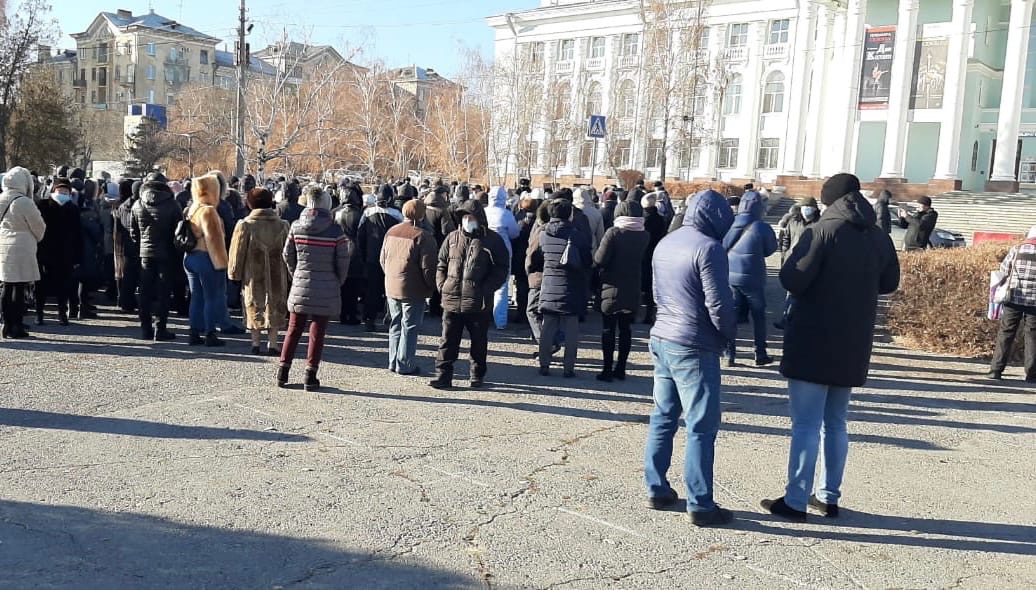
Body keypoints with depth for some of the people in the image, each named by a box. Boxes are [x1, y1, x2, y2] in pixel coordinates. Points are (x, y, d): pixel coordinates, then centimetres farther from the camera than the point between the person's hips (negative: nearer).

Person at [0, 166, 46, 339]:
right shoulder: (24, 203, -15)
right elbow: (39, 227, -8)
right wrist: (36, 239, 14)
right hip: (21, 249, -7)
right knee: (19, 288, -2)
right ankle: (16, 326, 1)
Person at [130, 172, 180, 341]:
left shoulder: (138, 205, 1)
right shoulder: (171, 204, -9)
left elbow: (133, 232, 5)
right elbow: (178, 231, -6)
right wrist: (176, 253, 6)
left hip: (145, 253, 3)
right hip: (166, 253, -3)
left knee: (146, 292, 10)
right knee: (163, 292, 1)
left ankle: (146, 329, 13)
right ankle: (160, 330, 1)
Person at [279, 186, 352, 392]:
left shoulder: (296, 226, -2)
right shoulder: (335, 230, -11)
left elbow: (288, 255, 5)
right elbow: (342, 261, -7)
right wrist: (338, 282, 9)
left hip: (300, 287, 3)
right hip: (326, 290, -3)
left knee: (294, 330, 14)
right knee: (317, 332, 5)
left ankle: (283, 370, 17)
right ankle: (310, 375, 7)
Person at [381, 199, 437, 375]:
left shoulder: (391, 232, 7)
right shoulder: (423, 236, -15)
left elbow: (383, 260, 14)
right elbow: (428, 267, -15)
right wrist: (431, 287, -1)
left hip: (392, 288, 7)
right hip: (413, 290, -7)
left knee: (395, 325, 16)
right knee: (410, 327, 2)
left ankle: (394, 362, 22)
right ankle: (405, 365, 6)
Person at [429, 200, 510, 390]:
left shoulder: (493, 240, -2)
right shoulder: (452, 238, 9)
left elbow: (501, 269, -2)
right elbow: (441, 264, 16)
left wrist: (486, 290, -12)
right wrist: (442, 285, 3)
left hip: (478, 303, -2)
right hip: (451, 301, 2)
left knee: (479, 342, 11)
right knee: (448, 340, 2)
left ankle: (478, 376, 26)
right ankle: (443, 376, 8)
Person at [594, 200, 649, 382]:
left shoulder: (614, 233, -15)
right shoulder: (644, 236, 0)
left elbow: (599, 260, -16)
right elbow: (641, 259, 8)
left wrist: (596, 261, 3)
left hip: (612, 287, -4)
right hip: (633, 290, 4)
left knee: (608, 328, 3)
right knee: (625, 328, 12)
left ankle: (608, 370, 3)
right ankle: (621, 368, 16)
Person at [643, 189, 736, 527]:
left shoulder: (665, 244, 10)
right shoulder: (708, 248, -15)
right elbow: (718, 303, -16)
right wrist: (730, 334, 1)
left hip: (661, 341, 8)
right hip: (694, 348, -8)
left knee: (662, 419, 14)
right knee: (701, 427, -1)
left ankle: (657, 490, 21)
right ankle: (700, 506, 5)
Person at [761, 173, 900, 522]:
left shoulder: (822, 231, -13)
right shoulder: (880, 238, 7)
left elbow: (792, 280, -18)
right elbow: (889, 283, 18)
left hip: (812, 342, -6)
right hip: (853, 346, 6)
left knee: (806, 425, -2)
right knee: (836, 423, 16)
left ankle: (795, 501, 1)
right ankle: (829, 497, 22)